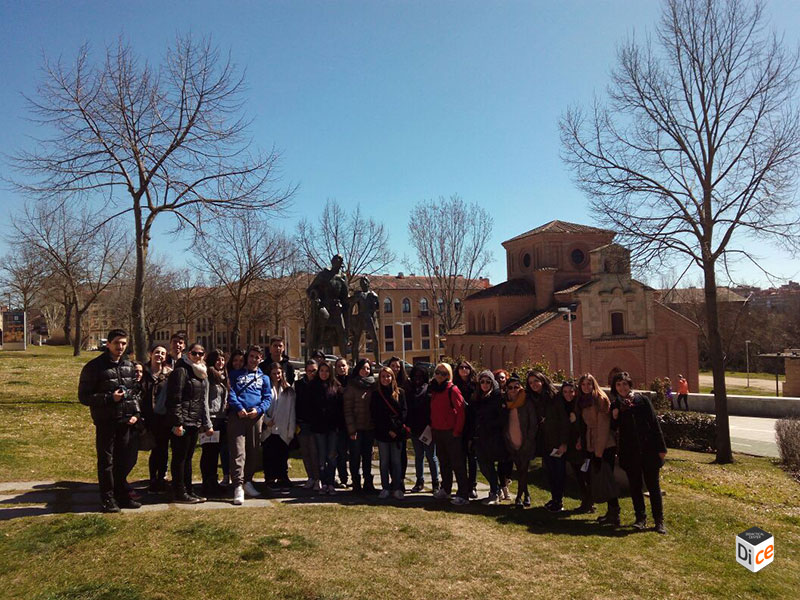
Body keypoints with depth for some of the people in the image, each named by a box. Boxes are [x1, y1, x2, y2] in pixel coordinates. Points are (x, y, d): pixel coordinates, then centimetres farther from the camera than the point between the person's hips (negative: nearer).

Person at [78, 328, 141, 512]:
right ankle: (107, 499, 14)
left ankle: (122, 495, 24)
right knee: (106, 461, 3)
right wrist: (109, 398, -20)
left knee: (123, 461, 13)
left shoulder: (129, 366, 9)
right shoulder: (94, 366, -8)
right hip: (105, 422, -5)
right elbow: (84, 397, -9)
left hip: (125, 421, 5)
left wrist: (135, 413, 5)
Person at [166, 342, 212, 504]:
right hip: (182, 422, -8)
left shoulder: (202, 373, 16)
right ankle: (179, 494, 9)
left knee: (188, 457, 14)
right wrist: (177, 423, -20)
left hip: (195, 422, 8)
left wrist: (207, 424, 19)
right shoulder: (181, 371, -10)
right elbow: (174, 399, -16)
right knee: (179, 458, 1)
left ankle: (188, 491, 22)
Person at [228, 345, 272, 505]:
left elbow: (268, 397, 11)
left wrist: (258, 409, -9)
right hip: (237, 415, -3)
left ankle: (248, 481, 24)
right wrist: (238, 408, -14)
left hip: (256, 416, 3)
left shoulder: (264, 377, 21)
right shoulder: (235, 374, 17)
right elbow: (231, 393, 3)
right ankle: (238, 487, -12)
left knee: (254, 451, 8)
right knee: (238, 451, -10)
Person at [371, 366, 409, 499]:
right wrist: (387, 430, -9)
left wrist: (395, 428, -12)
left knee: (397, 461, 3)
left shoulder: (400, 392, 5)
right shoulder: (376, 394, 4)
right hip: (382, 433, 0)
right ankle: (385, 488, 14)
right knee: (384, 462, 6)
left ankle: (397, 488, 10)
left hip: (398, 432, 0)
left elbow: (404, 411, -1)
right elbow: (374, 415, 0)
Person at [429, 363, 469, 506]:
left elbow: (461, 411, -14)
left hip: (451, 432, -7)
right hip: (437, 432, 7)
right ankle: (445, 489, 30)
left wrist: (457, 431, -15)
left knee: (457, 463, -4)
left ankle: (463, 495, -1)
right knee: (443, 462, 17)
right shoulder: (434, 389, 11)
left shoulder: (453, 390, -11)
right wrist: (432, 427, 11)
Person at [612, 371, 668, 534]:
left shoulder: (642, 400, -2)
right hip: (629, 452, 3)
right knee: (635, 486, 9)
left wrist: (661, 448, -5)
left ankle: (659, 521, 13)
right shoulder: (616, 405, 6)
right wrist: (614, 418, -9)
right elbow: (615, 429, 11)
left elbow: (654, 424, -2)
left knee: (653, 485, 3)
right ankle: (640, 518, 21)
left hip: (648, 450, -3)